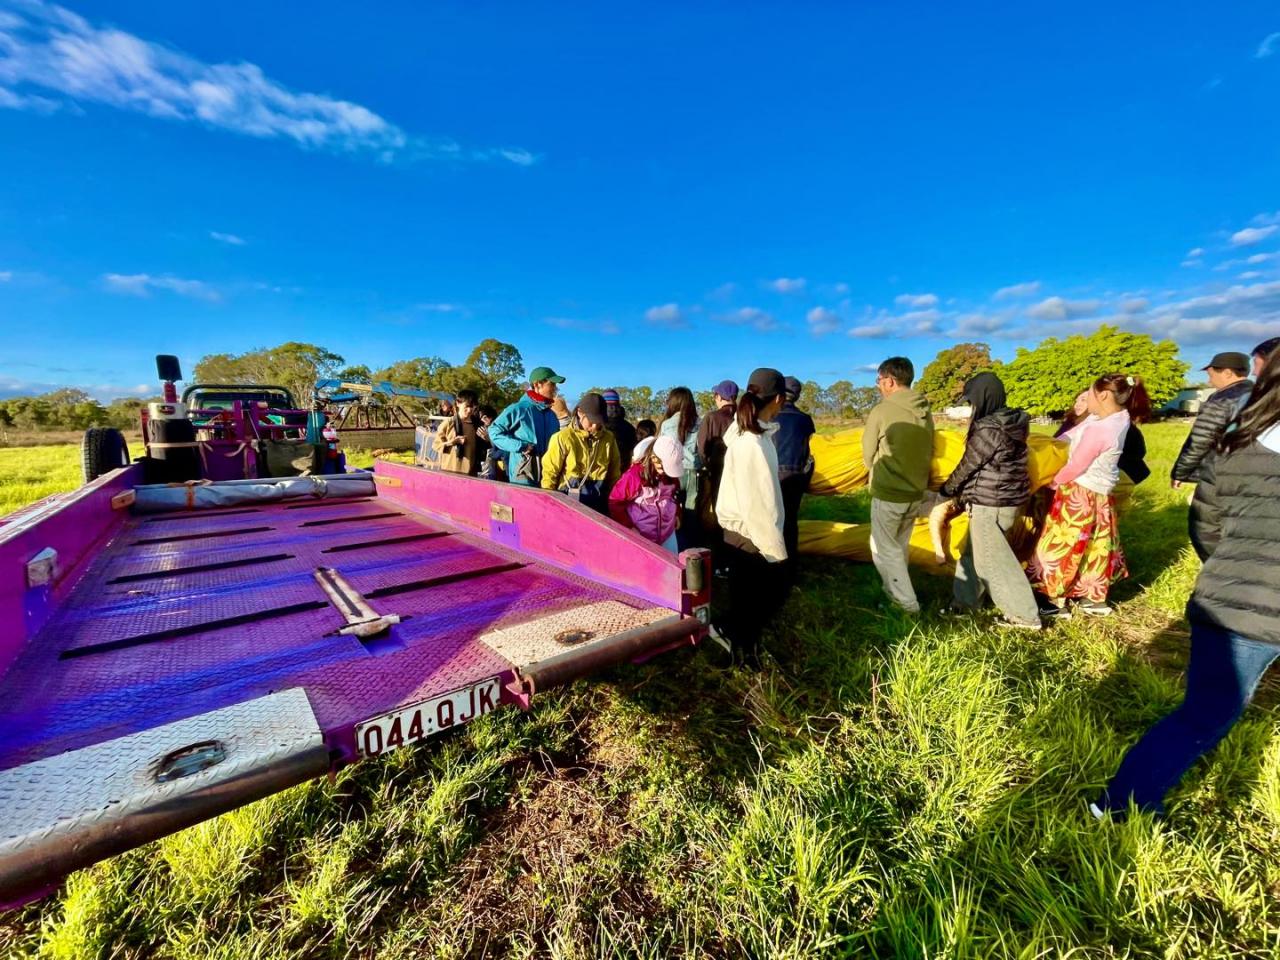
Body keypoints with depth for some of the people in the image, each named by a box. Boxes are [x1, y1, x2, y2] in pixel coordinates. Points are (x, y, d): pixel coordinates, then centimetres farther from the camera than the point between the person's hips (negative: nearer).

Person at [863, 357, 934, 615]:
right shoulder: (926, 412, 3)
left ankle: (906, 603, 10)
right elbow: (928, 453, 12)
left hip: (888, 494, -7)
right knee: (898, 546, 21)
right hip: (916, 493, 7)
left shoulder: (881, 411, -16)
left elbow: (868, 454, -5)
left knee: (883, 548, 7)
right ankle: (895, 592, 33)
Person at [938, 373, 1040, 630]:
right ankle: (965, 600, 31)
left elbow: (968, 466, -12)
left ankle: (1024, 615, 9)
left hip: (990, 504, -10)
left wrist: (946, 490, 4)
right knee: (974, 552, 19)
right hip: (1012, 499, 10)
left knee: (993, 559, 1)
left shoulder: (988, 430, -22)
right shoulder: (1013, 422, 7)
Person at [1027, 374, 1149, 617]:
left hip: (1080, 494, -9)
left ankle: (1057, 603, 14)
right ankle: (1096, 599, 33)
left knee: (1061, 547, 3)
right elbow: (1076, 434, 11)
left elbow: (1075, 468, -19)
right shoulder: (1120, 417, 0)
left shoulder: (1098, 429, -28)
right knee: (1094, 546, 20)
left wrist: (1053, 482, -4)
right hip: (1098, 492, 9)